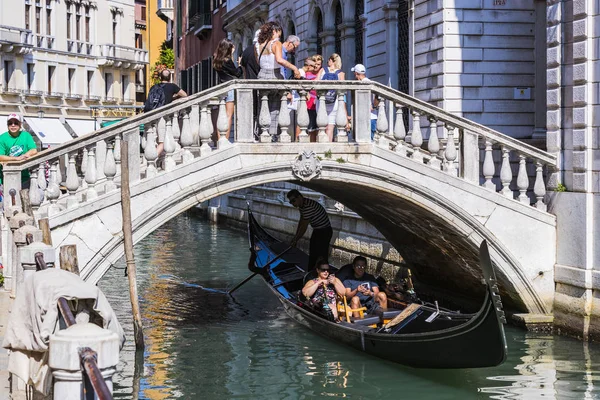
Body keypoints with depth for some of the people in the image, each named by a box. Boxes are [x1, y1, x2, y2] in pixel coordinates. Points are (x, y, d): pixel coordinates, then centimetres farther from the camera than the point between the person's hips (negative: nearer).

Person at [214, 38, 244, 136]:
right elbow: (237, 73, -3)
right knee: (229, 116, -4)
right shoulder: (227, 61, -13)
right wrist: (240, 65, 14)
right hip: (230, 89, -7)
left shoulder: (217, 60, 7)